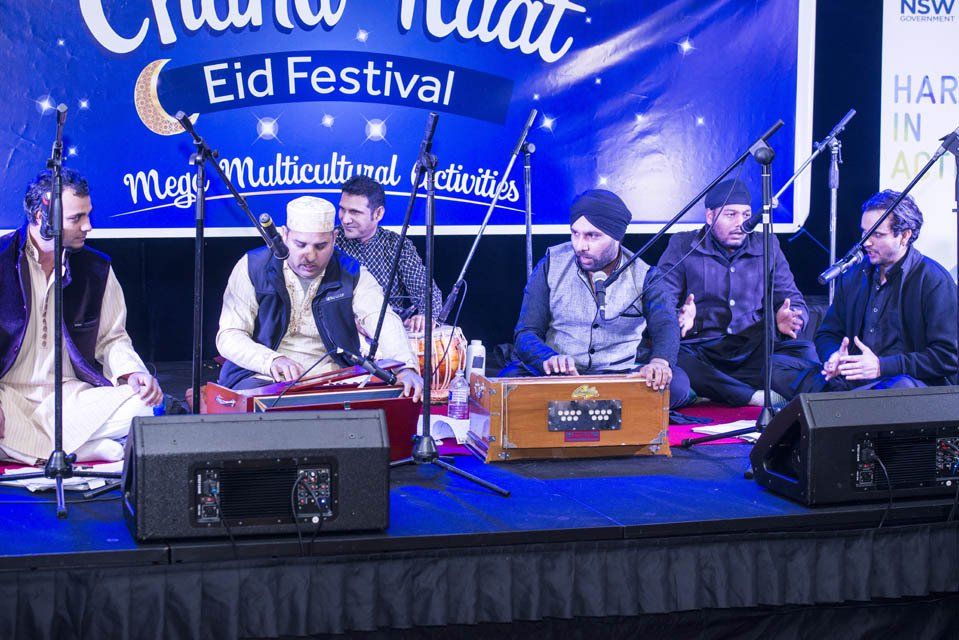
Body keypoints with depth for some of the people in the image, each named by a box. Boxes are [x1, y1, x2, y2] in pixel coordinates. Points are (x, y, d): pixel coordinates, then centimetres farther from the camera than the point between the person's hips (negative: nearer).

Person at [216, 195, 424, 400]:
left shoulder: (352, 274, 3)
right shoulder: (253, 267, -1)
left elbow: (383, 321, -14)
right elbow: (228, 337, -6)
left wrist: (406, 367, -35)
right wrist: (272, 361, -27)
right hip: (263, 379, -2)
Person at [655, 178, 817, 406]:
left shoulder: (767, 247, 16)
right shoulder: (682, 247, 8)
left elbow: (794, 301, 15)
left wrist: (788, 320, -11)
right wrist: (680, 319, -25)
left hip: (754, 351, 2)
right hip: (699, 350, -2)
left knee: (805, 352, -27)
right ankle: (754, 396, -36)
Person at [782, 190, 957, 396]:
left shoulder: (934, 280, -3)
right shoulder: (853, 276, 17)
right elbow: (826, 335, 22)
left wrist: (882, 366, -18)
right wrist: (834, 356, -4)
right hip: (851, 378, 5)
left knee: (901, 386, -42)